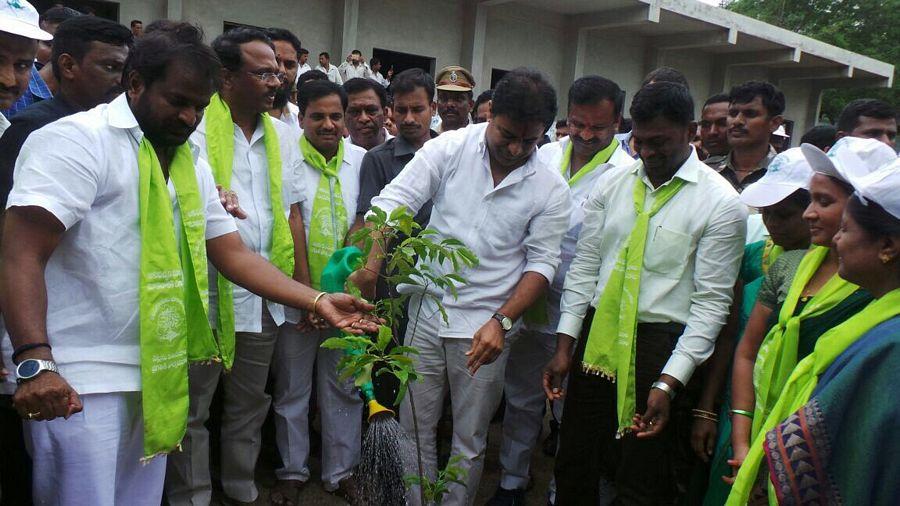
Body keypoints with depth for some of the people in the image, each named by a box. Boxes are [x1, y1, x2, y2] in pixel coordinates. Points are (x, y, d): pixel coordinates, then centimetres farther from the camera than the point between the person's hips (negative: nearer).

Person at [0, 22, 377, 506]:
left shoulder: (190, 163, 13)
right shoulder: (77, 140, -10)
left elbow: (234, 254, 12)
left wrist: (317, 300, 0)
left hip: (156, 376, 7)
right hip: (77, 383, -7)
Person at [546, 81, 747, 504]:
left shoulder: (721, 203, -8)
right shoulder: (612, 183, 5)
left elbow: (712, 302, -9)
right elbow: (583, 267, 7)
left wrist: (668, 383, -15)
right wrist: (564, 346, 1)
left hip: (660, 345, -4)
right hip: (596, 334, 4)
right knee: (573, 469, 15)